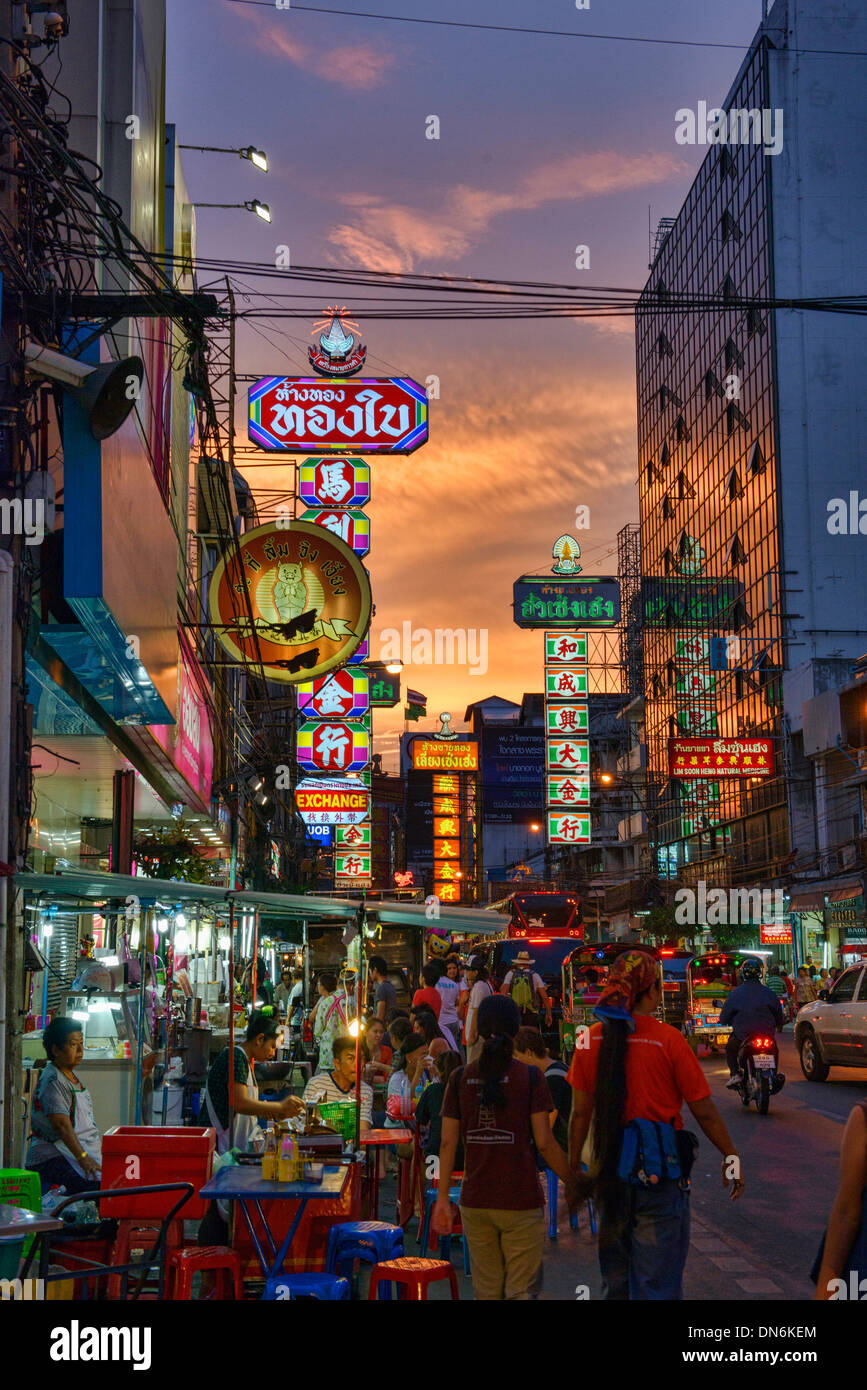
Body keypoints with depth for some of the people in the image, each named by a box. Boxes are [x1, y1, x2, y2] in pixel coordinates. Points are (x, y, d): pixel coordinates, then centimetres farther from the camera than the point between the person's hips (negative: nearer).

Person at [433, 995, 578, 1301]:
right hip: (521, 1201, -3)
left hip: (475, 1201, 3)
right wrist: (572, 1183, 4)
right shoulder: (530, 1077, -7)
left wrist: (443, 1197, 9)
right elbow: (545, 1143, -8)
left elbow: (448, 1143, 2)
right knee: (521, 1292, 3)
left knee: (487, 1291, 14)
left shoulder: (461, 1078, 2)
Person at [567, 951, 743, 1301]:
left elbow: (580, 1112, 2)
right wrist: (731, 1157, 6)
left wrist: (573, 1170, 11)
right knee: (657, 1283, 3)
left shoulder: (592, 1039, -2)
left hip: (609, 1172, 4)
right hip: (660, 1173, -4)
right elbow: (705, 1113, -7)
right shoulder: (668, 1039, -13)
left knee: (614, 1279, 18)